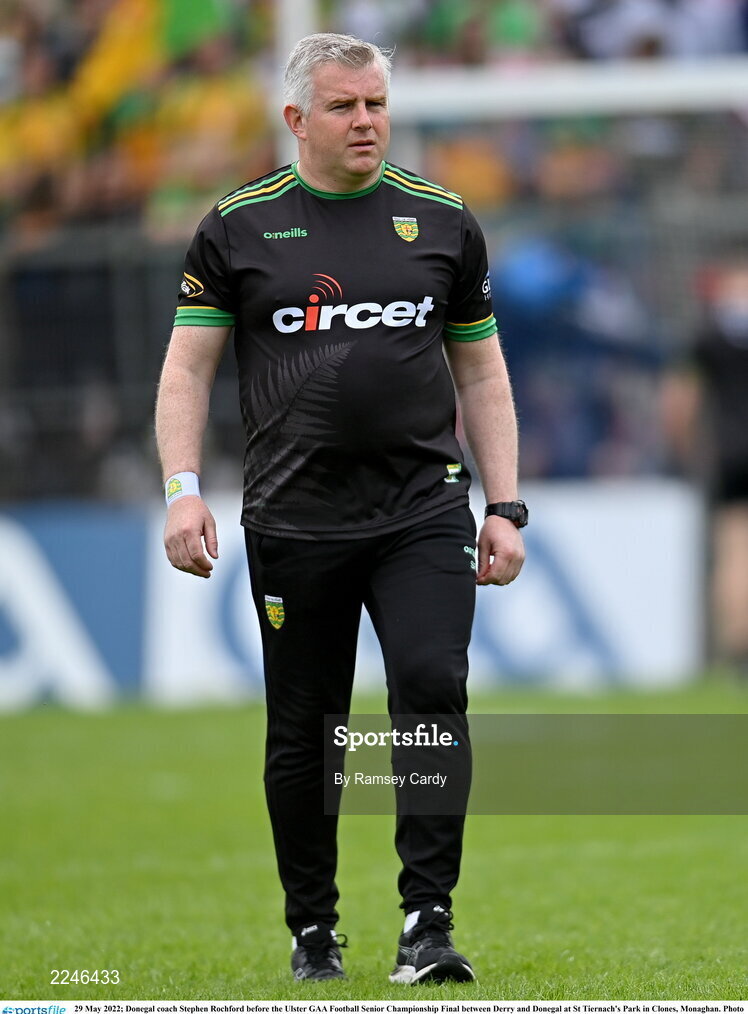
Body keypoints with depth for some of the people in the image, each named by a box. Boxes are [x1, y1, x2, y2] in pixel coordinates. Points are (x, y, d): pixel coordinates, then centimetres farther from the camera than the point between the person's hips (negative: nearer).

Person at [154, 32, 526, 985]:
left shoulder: (442, 220, 10)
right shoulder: (237, 227, 5)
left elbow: (481, 373, 15)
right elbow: (186, 369, 6)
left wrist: (504, 508, 8)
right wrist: (183, 492, -7)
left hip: (423, 511, 0)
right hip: (294, 519, 0)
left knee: (432, 689, -18)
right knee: (301, 735, 3)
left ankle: (428, 922, -14)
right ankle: (312, 931, 18)